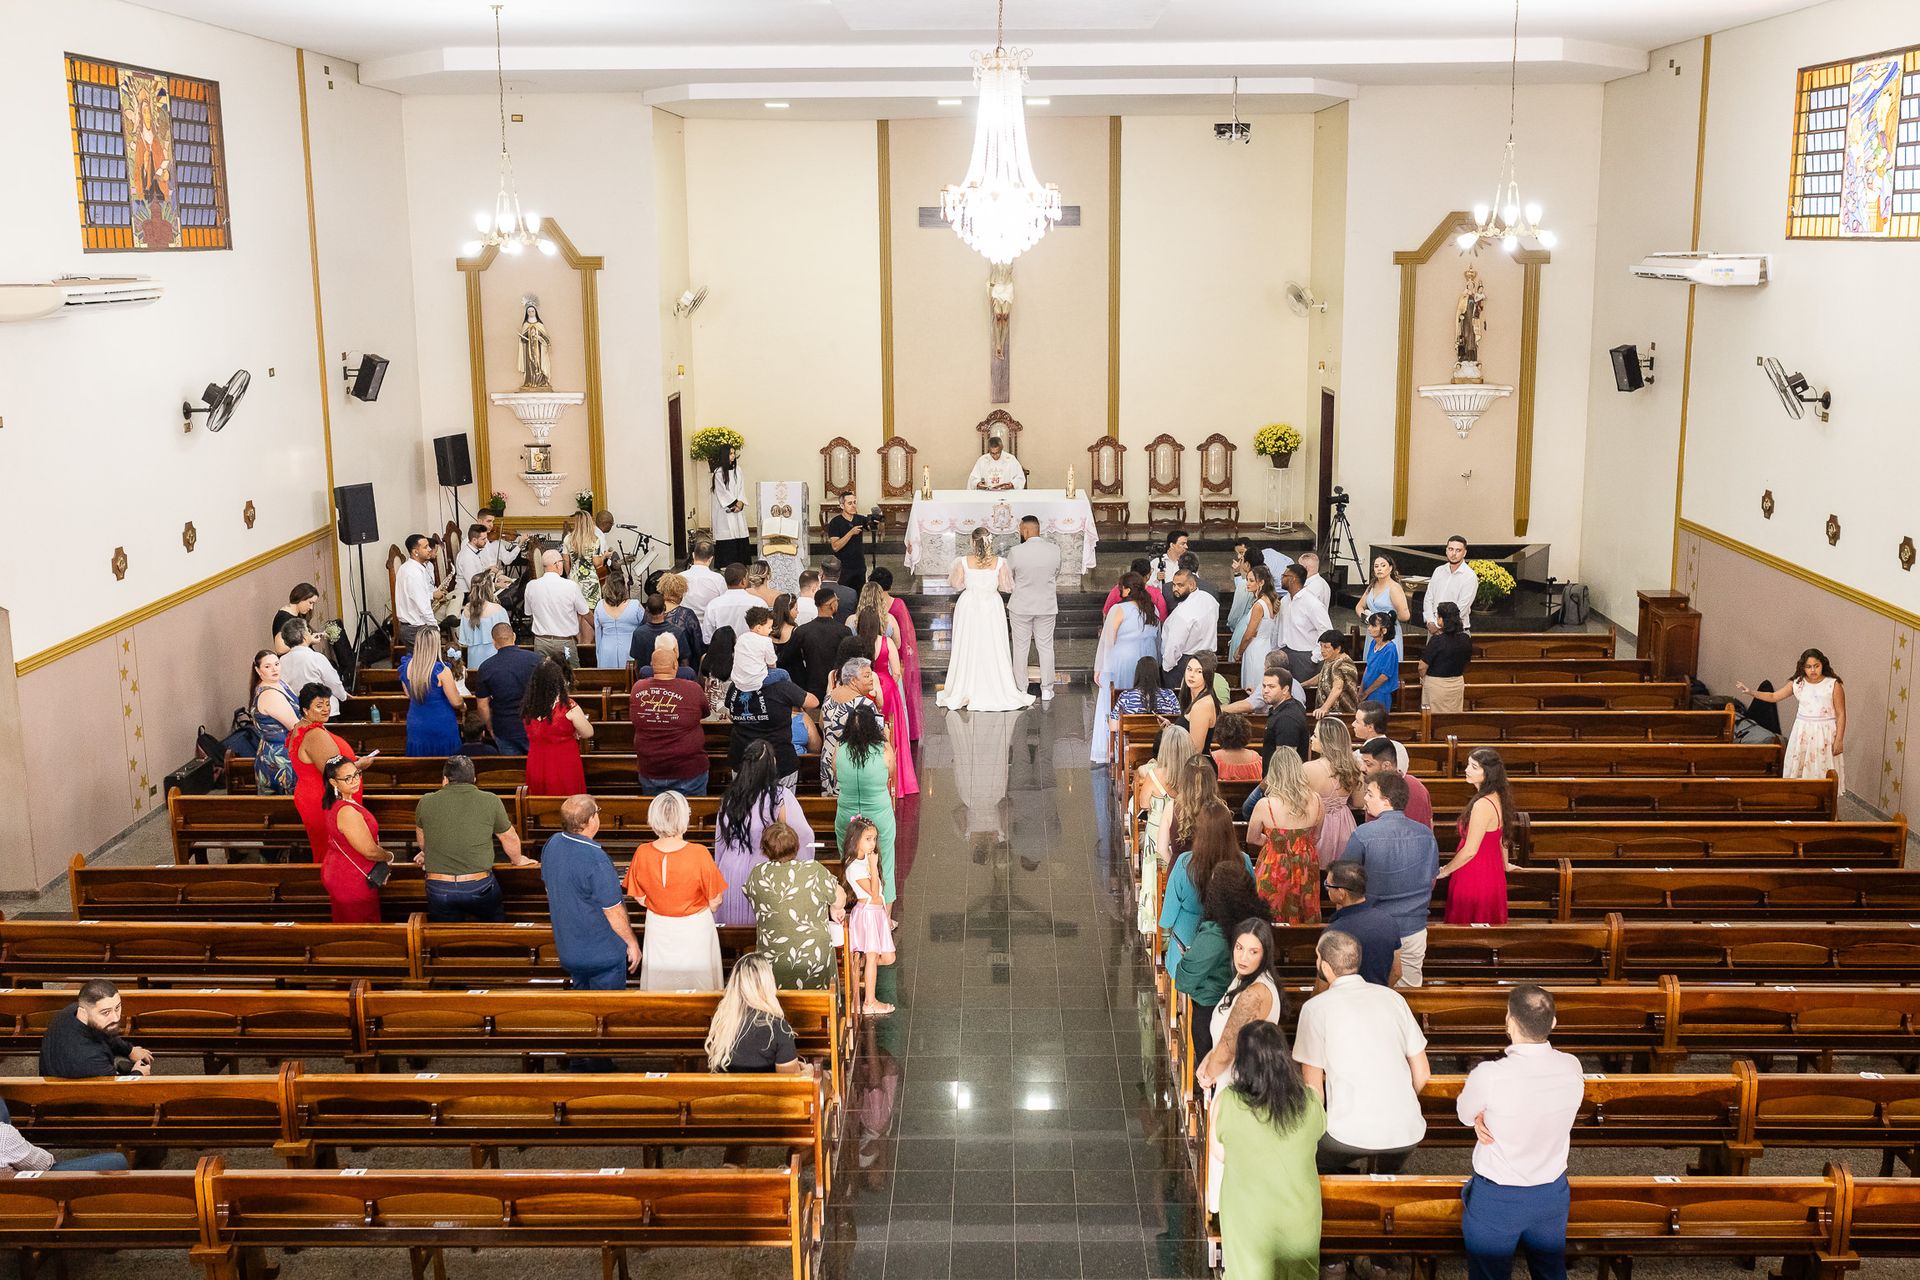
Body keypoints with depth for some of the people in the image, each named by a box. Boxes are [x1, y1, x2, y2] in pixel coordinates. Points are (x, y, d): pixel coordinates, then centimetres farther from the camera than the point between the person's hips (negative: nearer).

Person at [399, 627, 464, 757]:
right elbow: (456, 702, -14)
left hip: (416, 728, 5)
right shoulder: (441, 671, -22)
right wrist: (463, 706, 7)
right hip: (442, 729, -5)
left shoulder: (406, 667, -5)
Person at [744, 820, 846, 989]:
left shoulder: (756, 875, -7)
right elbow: (839, 899, -1)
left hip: (772, 958, 1)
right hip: (814, 955, -1)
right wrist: (836, 909, 23)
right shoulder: (814, 871, -14)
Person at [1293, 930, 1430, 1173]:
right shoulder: (1394, 998, 8)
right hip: (1409, 1134, 5)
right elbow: (1422, 1074, 11)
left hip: (1353, 1136, -5)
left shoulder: (1316, 1008, -3)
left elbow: (1313, 1086, 0)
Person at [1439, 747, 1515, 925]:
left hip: (1475, 878, -9)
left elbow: (1470, 851, -22)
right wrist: (1505, 864, 32)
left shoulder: (1483, 805, -26)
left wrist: (1444, 871, -8)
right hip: (1494, 874, 9)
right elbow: (1503, 837, 16)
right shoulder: (1498, 797, 2)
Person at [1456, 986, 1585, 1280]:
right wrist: (1488, 1116, -11)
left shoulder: (1489, 1076, -29)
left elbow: (1464, 1114, -9)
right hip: (1553, 1194, 4)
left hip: (1497, 1199, -4)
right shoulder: (1571, 1068, -14)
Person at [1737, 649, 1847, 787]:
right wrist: (1751, 693, -2)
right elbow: (1774, 696, 11)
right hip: (1803, 733, 4)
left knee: (1823, 771, -1)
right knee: (1799, 770, 5)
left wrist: (1839, 740, -11)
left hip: (1825, 734, -4)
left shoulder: (1833, 685, -8)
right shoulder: (1797, 683, 2)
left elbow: (1841, 714, -7)